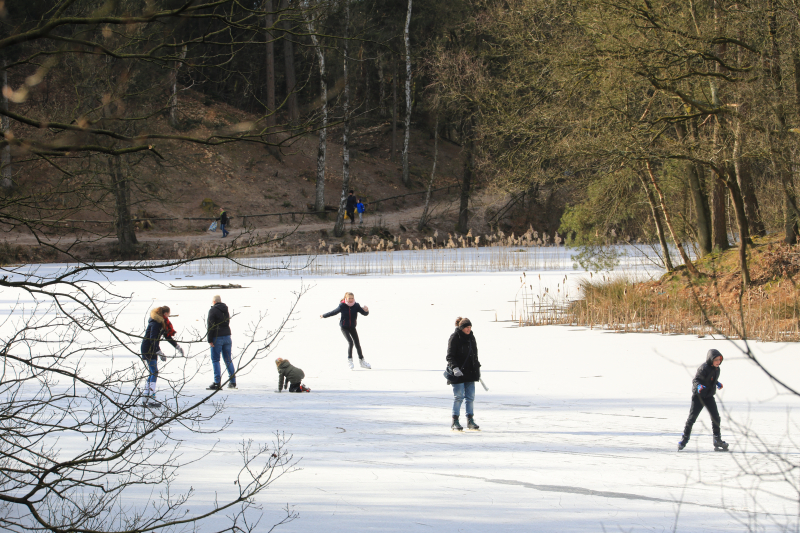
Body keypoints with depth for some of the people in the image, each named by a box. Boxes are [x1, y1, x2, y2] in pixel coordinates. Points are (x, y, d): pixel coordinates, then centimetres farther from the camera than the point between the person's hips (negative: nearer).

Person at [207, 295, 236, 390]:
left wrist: (210, 340, -13)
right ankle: (232, 381, 10)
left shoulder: (213, 310, -9)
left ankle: (217, 383, -9)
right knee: (228, 360, 11)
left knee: (215, 360, -3)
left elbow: (210, 326, -14)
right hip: (227, 336, 7)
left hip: (217, 338, -7)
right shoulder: (226, 310, 14)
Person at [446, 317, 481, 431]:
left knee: (470, 396, 6)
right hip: (458, 372, -7)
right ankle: (455, 422, -1)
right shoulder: (455, 338, -10)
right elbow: (450, 356, -14)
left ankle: (470, 421, 12)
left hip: (470, 372, 7)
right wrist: (455, 367, -27)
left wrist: (477, 368, 23)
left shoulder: (471, 337, 12)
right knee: (459, 396, -7)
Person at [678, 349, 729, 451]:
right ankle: (685, 438, 6)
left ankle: (717, 440, 10)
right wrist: (699, 386, -41)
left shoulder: (716, 369, 4)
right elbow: (695, 380, -24)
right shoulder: (704, 368, -20)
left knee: (715, 417, 0)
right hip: (698, 396, -6)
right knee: (692, 417, -5)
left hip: (709, 396, 6)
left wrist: (718, 383, 11)